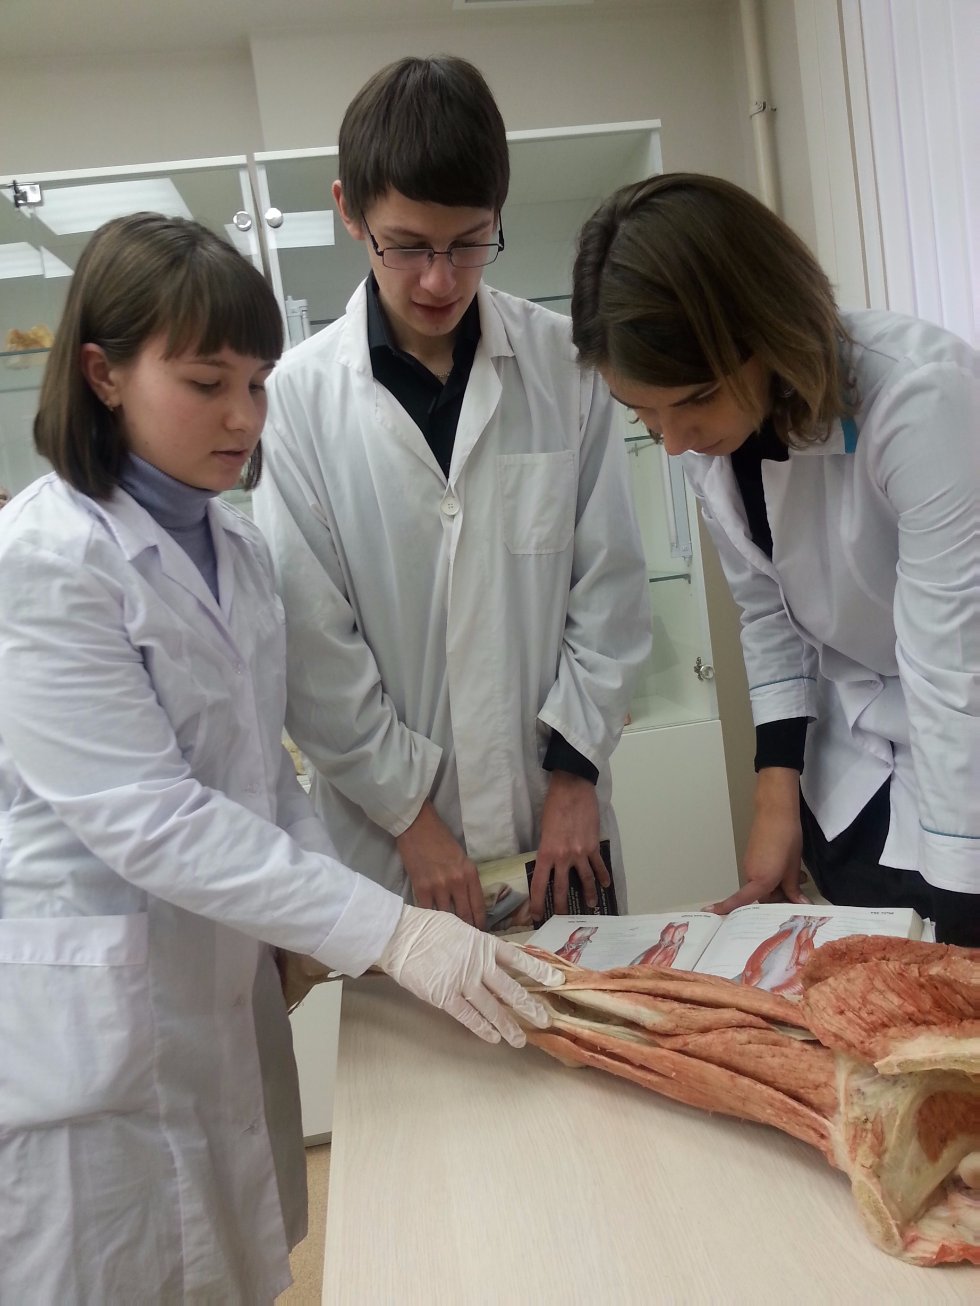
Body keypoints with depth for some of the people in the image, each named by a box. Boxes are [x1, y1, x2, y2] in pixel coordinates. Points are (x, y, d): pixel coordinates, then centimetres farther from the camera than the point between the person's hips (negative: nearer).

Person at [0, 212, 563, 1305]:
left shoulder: (233, 544, 4)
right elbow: (146, 818, -24)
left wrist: (312, 916, -1)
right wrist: (387, 931, -26)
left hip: (227, 989, 7)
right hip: (93, 1028, -6)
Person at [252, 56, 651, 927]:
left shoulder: (563, 363, -4)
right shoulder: (299, 396, -8)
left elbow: (611, 580, 0)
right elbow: (312, 644, -7)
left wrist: (576, 768, -3)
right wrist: (409, 810, -7)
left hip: (556, 814, 2)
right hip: (390, 834, -1)